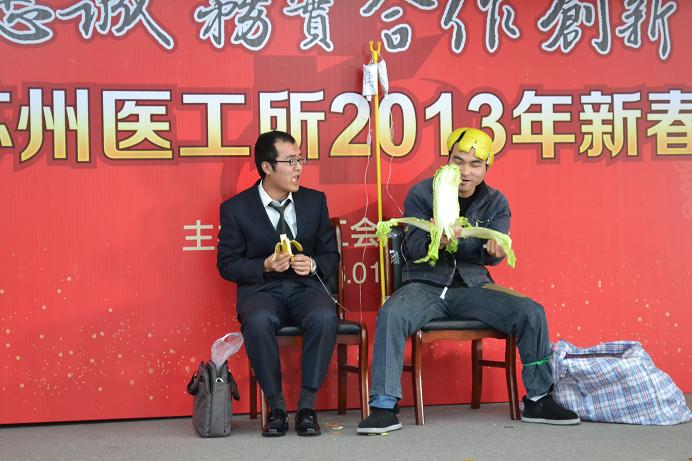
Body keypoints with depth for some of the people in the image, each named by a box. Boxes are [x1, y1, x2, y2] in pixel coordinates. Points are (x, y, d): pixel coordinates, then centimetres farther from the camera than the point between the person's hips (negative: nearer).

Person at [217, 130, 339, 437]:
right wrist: (265, 266, -15)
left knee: (324, 317, -34)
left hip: (306, 286, 2)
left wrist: (313, 265, -10)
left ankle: (307, 406, -20)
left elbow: (331, 255, 14)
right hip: (262, 289, -1)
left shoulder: (315, 201, 10)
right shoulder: (236, 208, 1)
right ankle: (276, 407, -19)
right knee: (258, 321, -37)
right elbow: (227, 264, 3)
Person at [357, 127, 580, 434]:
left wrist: (494, 250, -28)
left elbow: (490, 253, -2)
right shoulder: (422, 194, 1)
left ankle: (538, 400, -2)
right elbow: (410, 248, -8)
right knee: (391, 315, -33)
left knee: (532, 313, -18)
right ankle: (384, 406, -26)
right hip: (425, 285, -2)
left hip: (472, 286, 2)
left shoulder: (496, 202, 9)